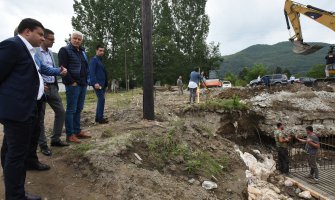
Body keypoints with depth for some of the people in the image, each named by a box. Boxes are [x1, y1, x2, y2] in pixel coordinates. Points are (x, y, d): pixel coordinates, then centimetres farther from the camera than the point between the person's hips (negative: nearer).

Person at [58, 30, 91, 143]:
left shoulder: (82, 51, 18)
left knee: (79, 109, 12)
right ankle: (70, 134, 1)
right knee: (71, 110, -4)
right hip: (73, 85, -8)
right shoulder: (65, 50, -5)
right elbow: (63, 68, -14)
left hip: (83, 85, 8)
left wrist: (86, 80, 12)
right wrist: (72, 82, -17)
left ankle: (77, 131, 21)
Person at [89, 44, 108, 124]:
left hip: (103, 84, 9)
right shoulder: (94, 60, -6)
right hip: (98, 84, -9)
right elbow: (91, 72, -16)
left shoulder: (101, 60, 21)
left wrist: (106, 83, 16)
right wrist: (95, 83, -26)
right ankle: (100, 118, -9)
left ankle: (97, 117, 17)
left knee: (101, 100, 11)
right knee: (101, 99, -13)